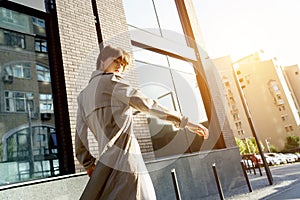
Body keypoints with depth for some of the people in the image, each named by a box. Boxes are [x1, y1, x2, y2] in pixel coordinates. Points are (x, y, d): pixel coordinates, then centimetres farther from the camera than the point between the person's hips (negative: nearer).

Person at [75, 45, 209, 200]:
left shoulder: (83, 95, 21)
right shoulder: (110, 80, 0)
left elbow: (80, 134, 18)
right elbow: (144, 103, -11)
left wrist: (89, 165, 25)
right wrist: (184, 121, -10)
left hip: (107, 161, 8)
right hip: (124, 159, -8)